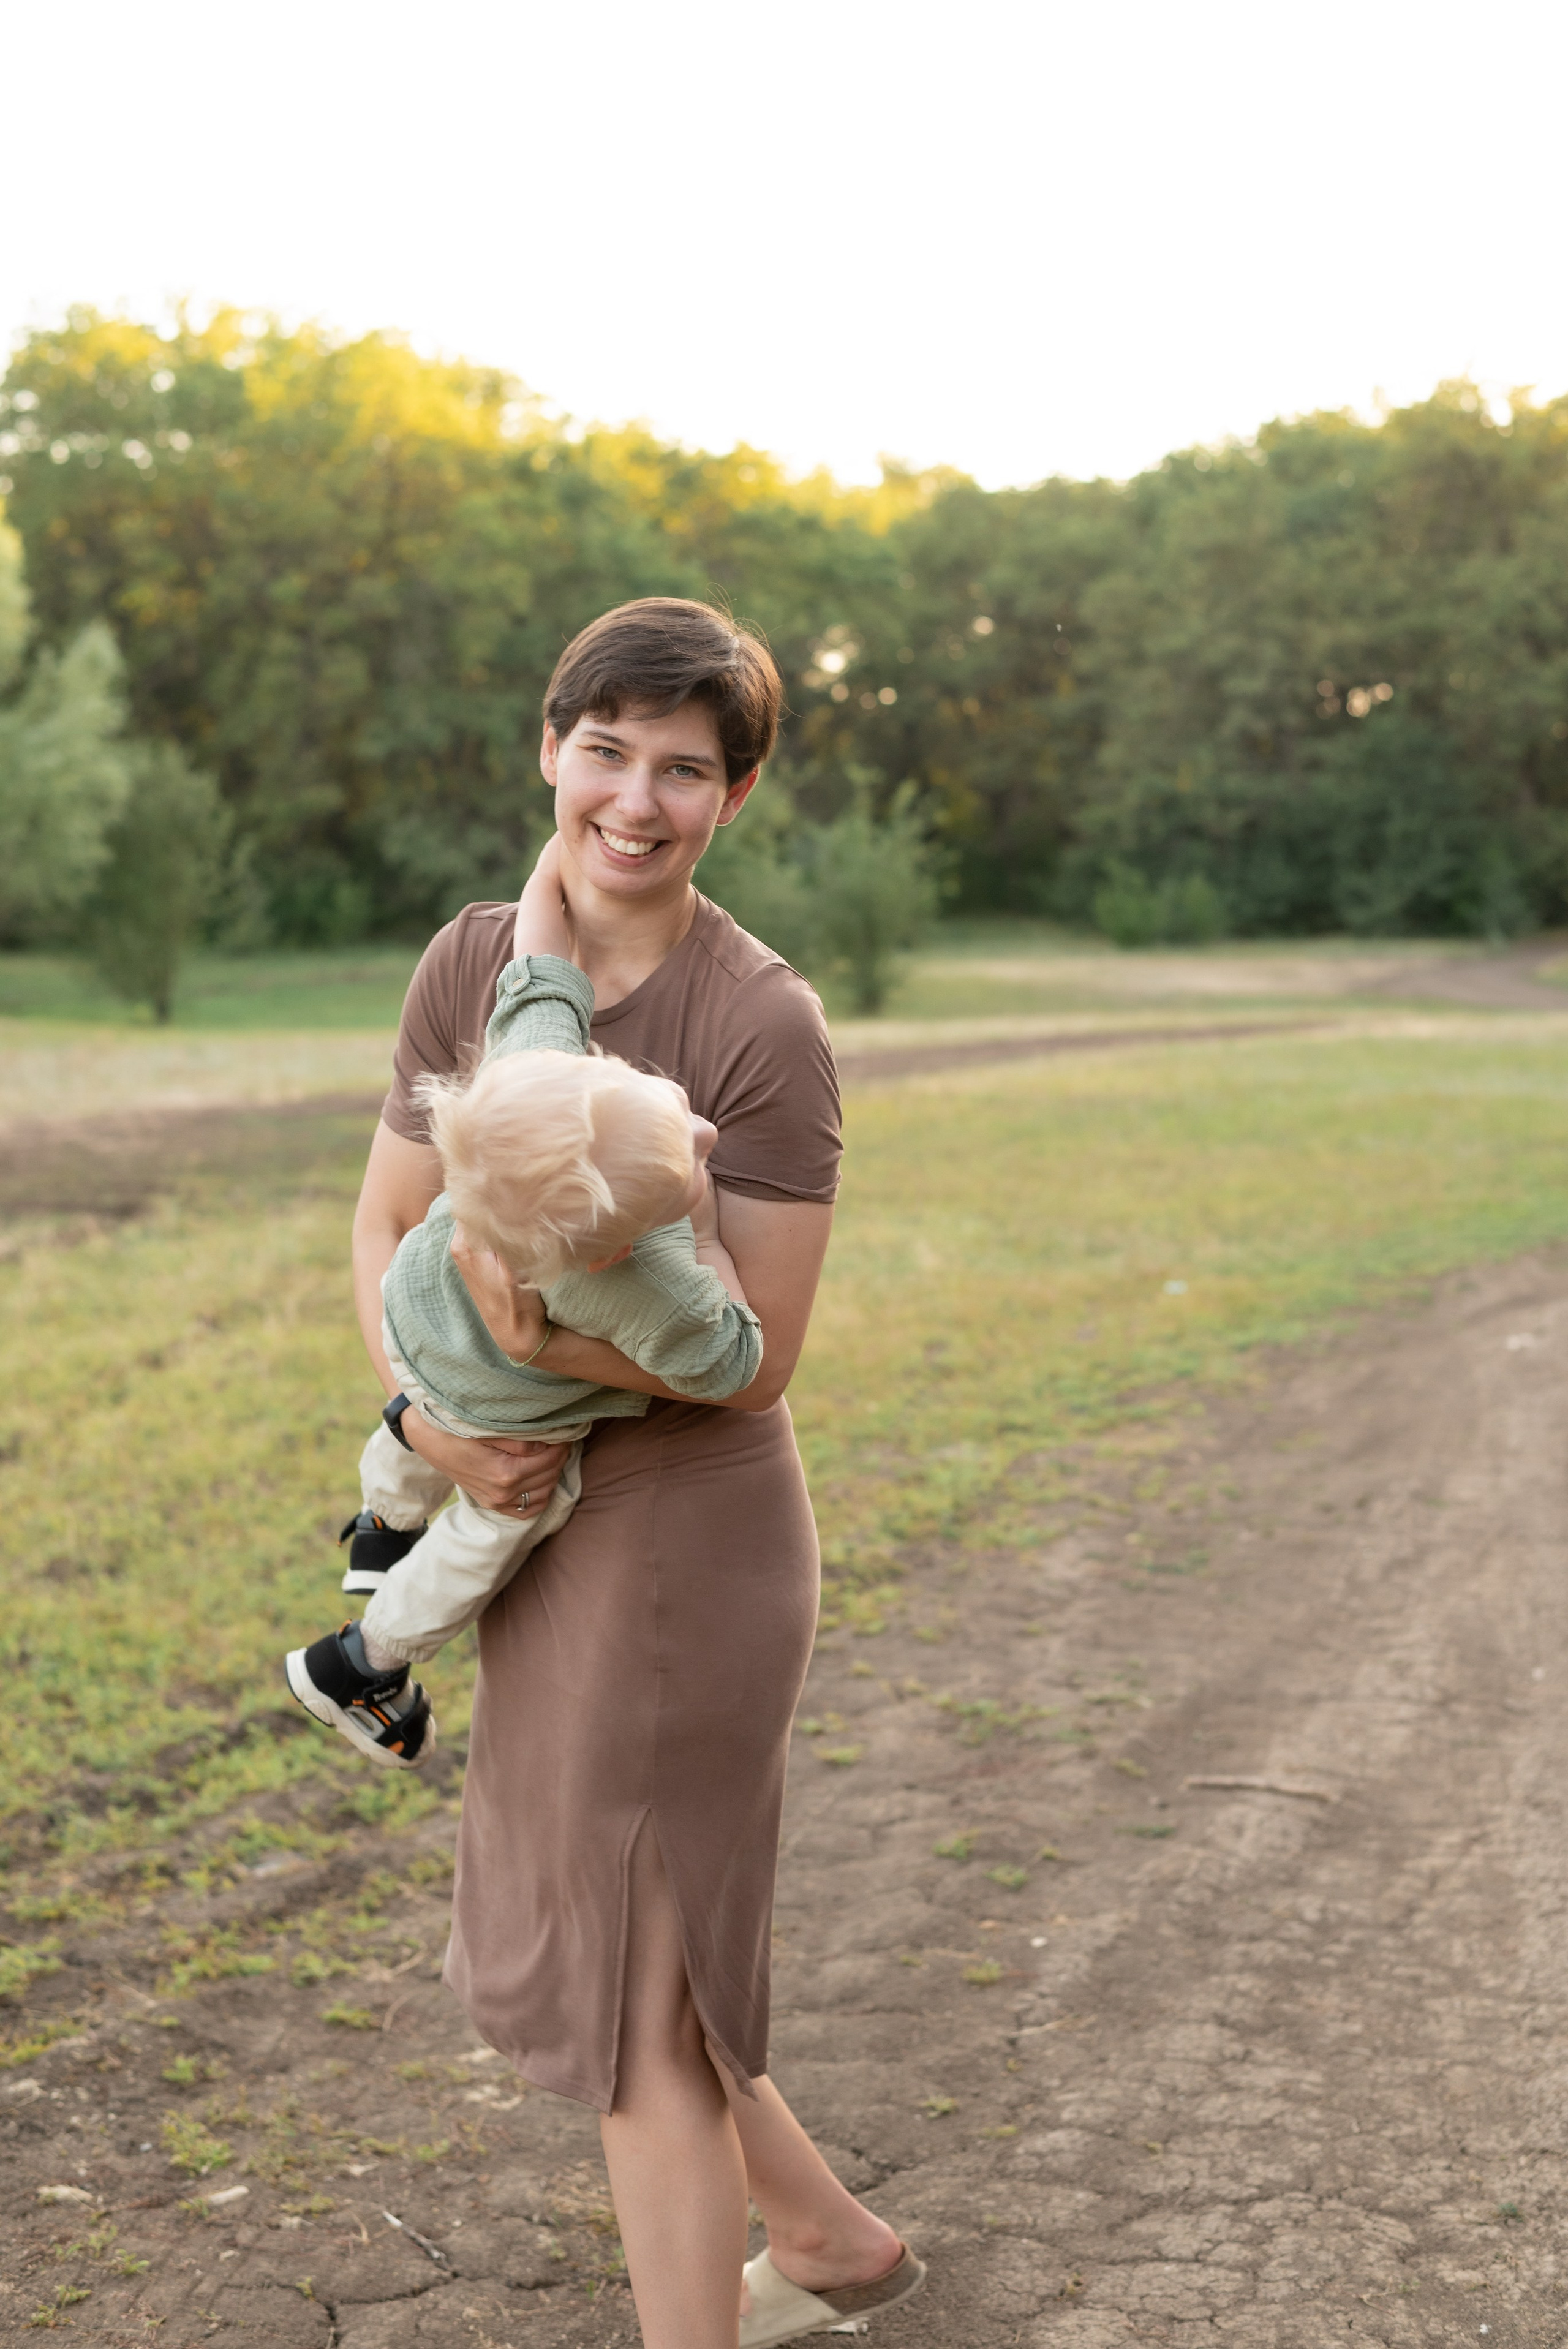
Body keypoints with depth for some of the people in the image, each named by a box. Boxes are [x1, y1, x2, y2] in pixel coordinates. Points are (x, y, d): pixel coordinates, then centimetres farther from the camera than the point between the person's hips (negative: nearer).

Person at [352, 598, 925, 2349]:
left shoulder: (763, 1024, -18)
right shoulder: (472, 966, 1)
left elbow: (755, 1352, -18)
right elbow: (386, 1224, 4)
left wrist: (557, 1342, -33)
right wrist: (430, 1417, -13)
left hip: (691, 1529, -8)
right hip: (538, 1514, 8)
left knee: (637, 1991, 4)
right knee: (570, 1936, 22)